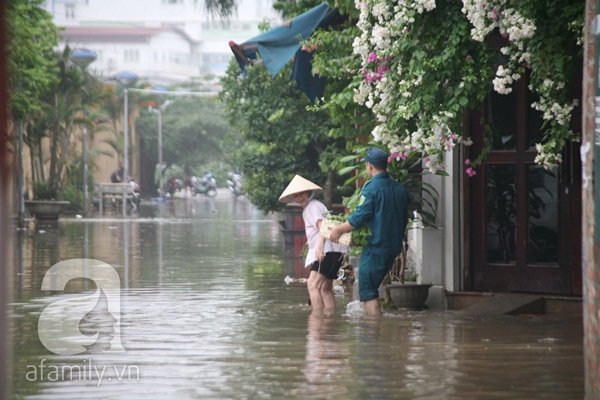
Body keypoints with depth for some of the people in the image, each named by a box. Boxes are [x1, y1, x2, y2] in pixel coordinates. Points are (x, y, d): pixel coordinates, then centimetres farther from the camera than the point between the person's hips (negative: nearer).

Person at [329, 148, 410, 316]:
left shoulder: (371, 188, -14)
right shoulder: (400, 189, 8)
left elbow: (359, 217, -17)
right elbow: (404, 219, 16)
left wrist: (338, 229, -3)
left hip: (375, 247, -8)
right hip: (394, 246, 8)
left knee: (367, 293, -2)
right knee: (371, 288, 19)